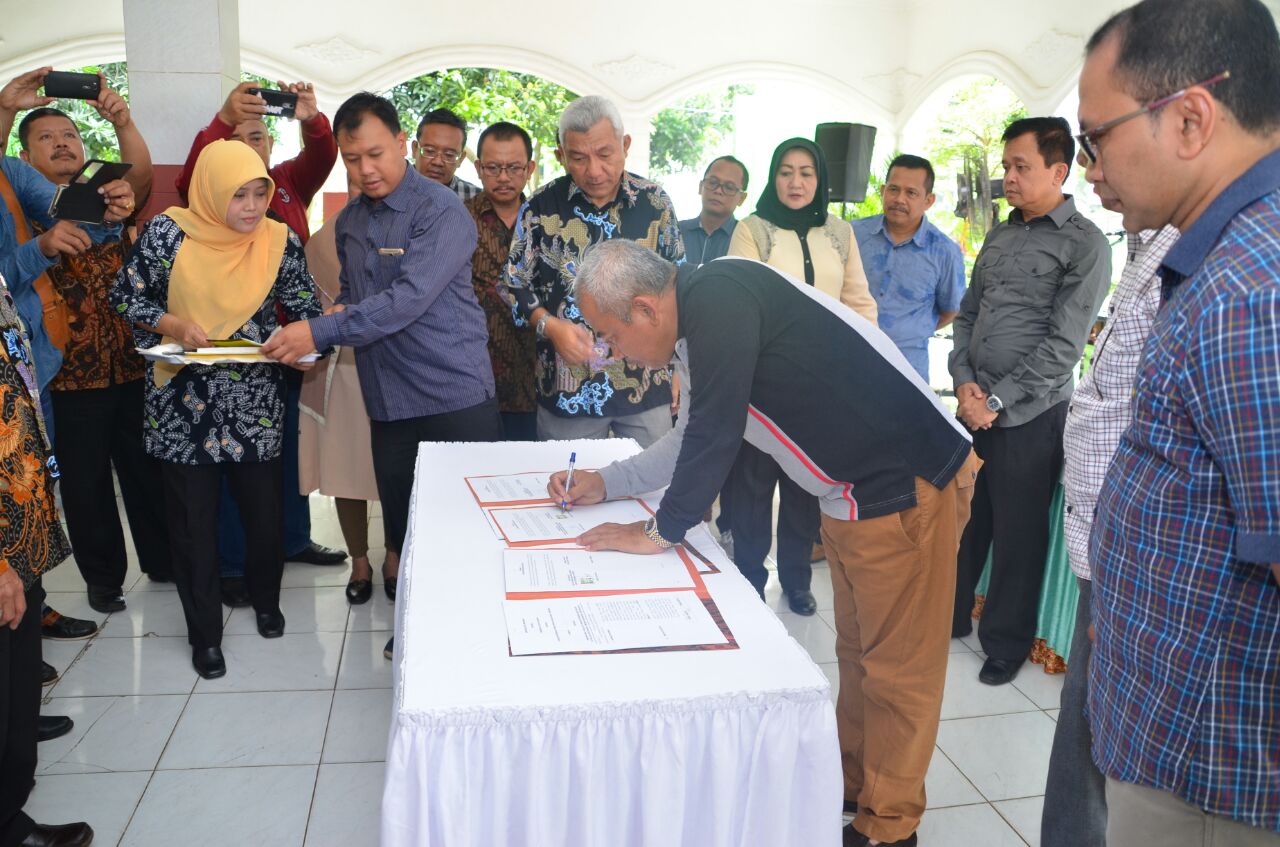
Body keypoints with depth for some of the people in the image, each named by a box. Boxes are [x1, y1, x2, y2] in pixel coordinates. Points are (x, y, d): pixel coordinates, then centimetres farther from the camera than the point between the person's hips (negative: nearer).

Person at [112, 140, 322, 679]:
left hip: (256, 403, 1)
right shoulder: (167, 233, -9)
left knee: (264, 509, 10)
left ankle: (265, 598, 40)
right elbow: (126, 296, -1)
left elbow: (305, 307, 5)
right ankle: (204, 632, 24)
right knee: (192, 519, 6)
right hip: (183, 405, -1)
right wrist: (174, 325, -17)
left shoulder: (280, 241, -3)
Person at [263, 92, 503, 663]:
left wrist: (321, 332, -24)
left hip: (454, 395, -7)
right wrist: (342, 311, 2)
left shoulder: (440, 212, -12)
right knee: (402, 524, 14)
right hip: (389, 400, 7)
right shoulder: (349, 221, 12)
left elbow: (409, 298, -23)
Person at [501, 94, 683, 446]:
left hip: (648, 385, 1)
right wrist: (549, 326, -14)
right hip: (568, 386, -1)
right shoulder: (541, 207, -3)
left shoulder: (654, 202, 1)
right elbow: (514, 285, 5)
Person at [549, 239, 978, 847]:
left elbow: (716, 432, -22)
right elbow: (693, 440, 22)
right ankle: (852, 784, 37)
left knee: (896, 668, 4)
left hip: (907, 488, -10)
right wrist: (604, 483, 21)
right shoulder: (697, 327, 9)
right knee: (856, 653, 20)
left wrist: (660, 532, -10)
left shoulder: (718, 296, -22)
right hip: (854, 497, 10)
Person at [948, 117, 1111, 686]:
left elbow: (1064, 345, -14)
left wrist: (996, 401, -14)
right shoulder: (1000, 237, 13)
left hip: (1028, 415, -6)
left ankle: (1006, 642, 24)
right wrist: (964, 381, -1)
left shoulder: (1084, 244, -9)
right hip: (975, 406, 6)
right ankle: (949, 616, 33)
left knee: (1017, 533, 6)